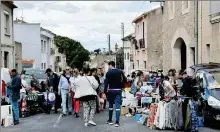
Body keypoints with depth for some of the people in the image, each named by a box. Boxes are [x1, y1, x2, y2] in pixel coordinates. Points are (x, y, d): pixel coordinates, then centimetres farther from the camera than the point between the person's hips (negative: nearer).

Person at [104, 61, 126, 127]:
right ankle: (117, 122, -10)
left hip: (111, 90, -1)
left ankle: (110, 120, 23)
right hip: (118, 90, 1)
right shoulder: (120, 72, 2)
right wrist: (122, 87, 12)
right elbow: (124, 80, 0)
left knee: (110, 105, 13)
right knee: (118, 105, -3)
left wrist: (105, 91, -7)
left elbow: (106, 83, -9)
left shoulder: (108, 73, -6)